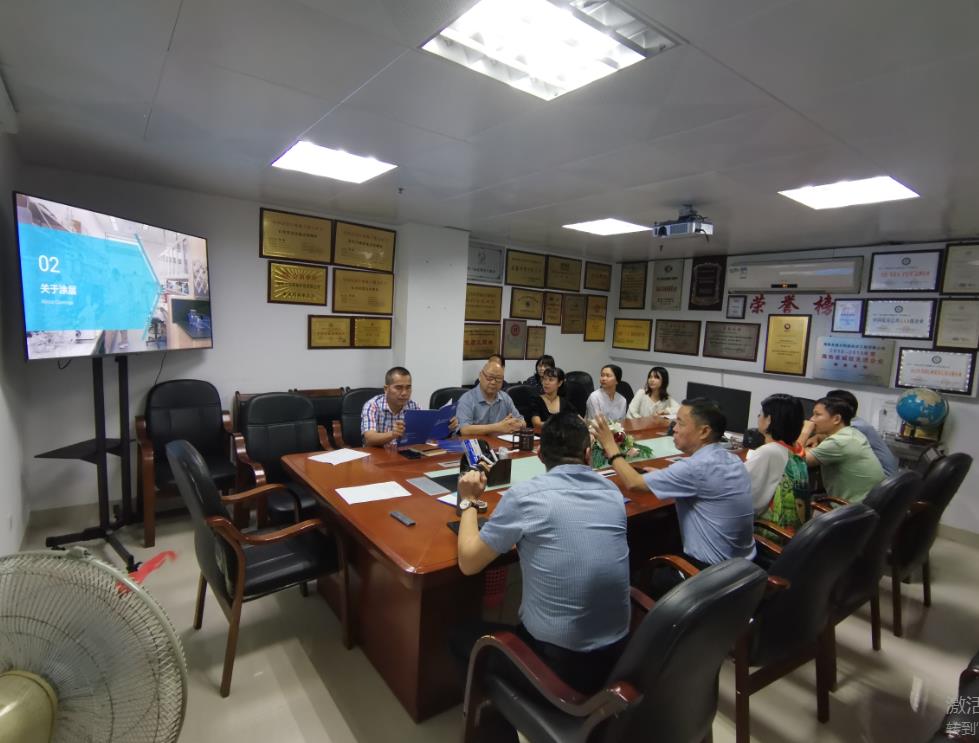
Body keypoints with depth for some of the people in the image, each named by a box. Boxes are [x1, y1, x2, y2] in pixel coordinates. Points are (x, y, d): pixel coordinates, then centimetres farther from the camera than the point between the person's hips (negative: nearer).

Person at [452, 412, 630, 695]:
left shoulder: (524, 495, -18)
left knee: (462, 637, 21)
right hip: (616, 652, 6)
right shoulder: (613, 492, -2)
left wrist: (467, 502, 5)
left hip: (560, 662, -5)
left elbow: (468, 562, -7)